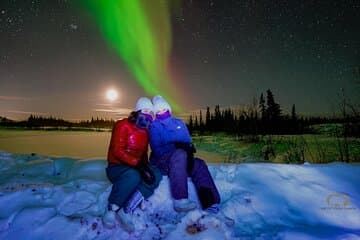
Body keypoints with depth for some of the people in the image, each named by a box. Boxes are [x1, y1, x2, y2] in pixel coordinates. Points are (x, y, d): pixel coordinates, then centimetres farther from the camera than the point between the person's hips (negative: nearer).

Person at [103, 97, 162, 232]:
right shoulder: (123, 125, -9)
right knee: (133, 176, -39)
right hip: (116, 167, -6)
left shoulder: (145, 132, 12)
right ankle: (112, 210, -18)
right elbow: (117, 151, -18)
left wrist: (145, 165, -5)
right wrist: (138, 163, -27)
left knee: (156, 174, -23)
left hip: (136, 168, 6)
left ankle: (127, 210, -29)